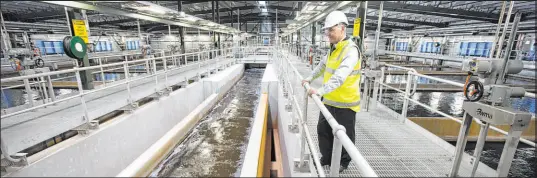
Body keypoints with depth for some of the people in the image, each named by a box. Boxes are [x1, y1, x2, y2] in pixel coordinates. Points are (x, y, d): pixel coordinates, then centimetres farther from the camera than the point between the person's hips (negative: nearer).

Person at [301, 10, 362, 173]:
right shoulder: (333, 48, 8)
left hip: (345, 103, -8)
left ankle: (343, 162, 34)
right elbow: (323, 65, 24)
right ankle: (327, 157, 37)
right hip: (329, 100, 8)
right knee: (323, 130, 17)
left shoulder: (350, 50, -21)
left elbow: (340, 77, -34)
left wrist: (321, 90, -40)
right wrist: (310, 78, 21)